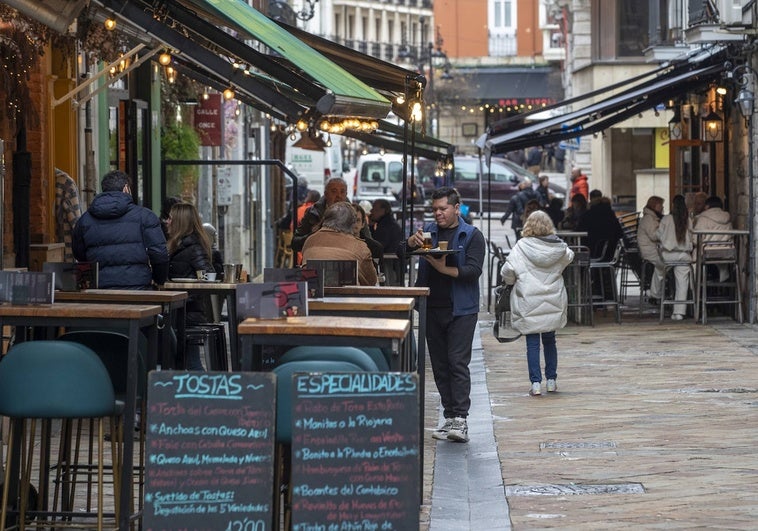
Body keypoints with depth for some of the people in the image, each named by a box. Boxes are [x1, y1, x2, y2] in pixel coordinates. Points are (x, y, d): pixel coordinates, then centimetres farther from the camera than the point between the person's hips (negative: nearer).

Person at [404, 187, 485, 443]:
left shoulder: (472, 236, -1)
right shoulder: (429, 231, 12)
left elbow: (473, 270, -11)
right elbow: (405, 250, 1)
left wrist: (444, 269, -23)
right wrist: (412, 241, -21)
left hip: (461, 309, -5)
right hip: (433, 309, 5)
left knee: (458, 362, -10)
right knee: (439, 365, 7)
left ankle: (460, 419, -13)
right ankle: (449, 417, 13)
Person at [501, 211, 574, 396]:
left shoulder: (521, 247, -11)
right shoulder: (559, 247, -2)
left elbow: (507, 271, -11)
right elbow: (569, 258, 19)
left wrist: (510, 281, 10)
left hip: (528, 304, -3)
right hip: (553, 303, 3)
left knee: (532, 344, 3)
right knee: (549, 341, 16)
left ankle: (536, 383, -1)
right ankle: (551, 380, 20)